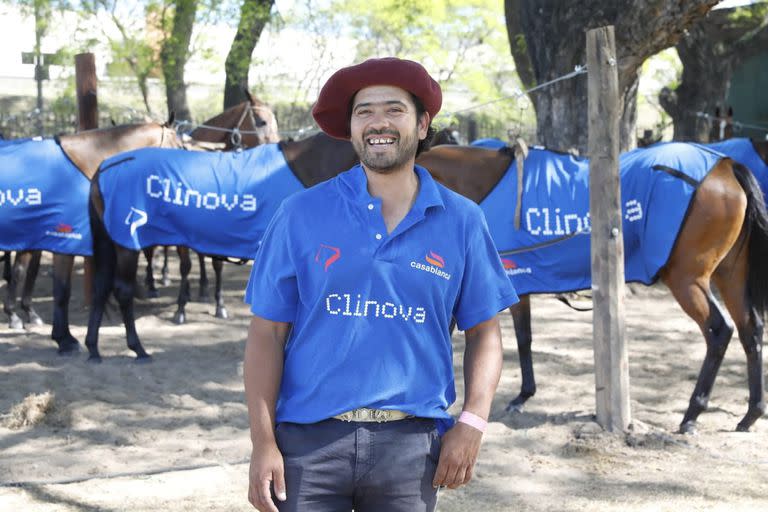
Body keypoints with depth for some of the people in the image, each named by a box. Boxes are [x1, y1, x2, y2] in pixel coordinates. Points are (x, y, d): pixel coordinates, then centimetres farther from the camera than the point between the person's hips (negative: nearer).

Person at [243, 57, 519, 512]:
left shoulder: (461, 221, 5)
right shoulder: (302, 214, 1)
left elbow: (484, 331, 10)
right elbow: (268, 332, 0)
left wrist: (472, 423, -3)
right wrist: (263, 442, -6)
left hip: (411, 442, 1)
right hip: (309, 438, -1)